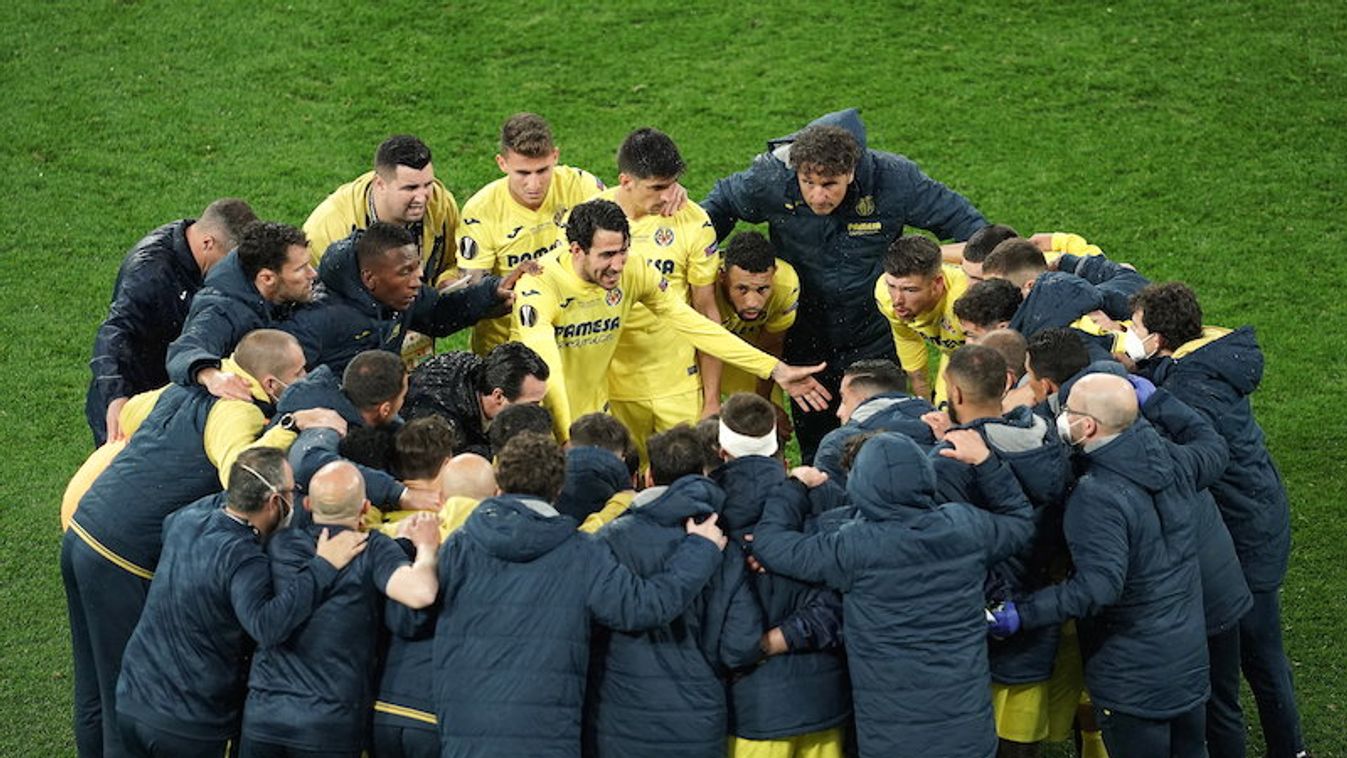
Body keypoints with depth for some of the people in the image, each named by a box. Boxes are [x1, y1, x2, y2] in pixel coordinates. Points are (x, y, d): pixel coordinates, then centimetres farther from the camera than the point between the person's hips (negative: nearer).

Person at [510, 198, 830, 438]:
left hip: (594, 414, 4)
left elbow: (697, 326, -7)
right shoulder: (540, 285, -25)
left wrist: (776, 370, -11)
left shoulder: (634, 273, -11)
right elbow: (546, 370, -34)